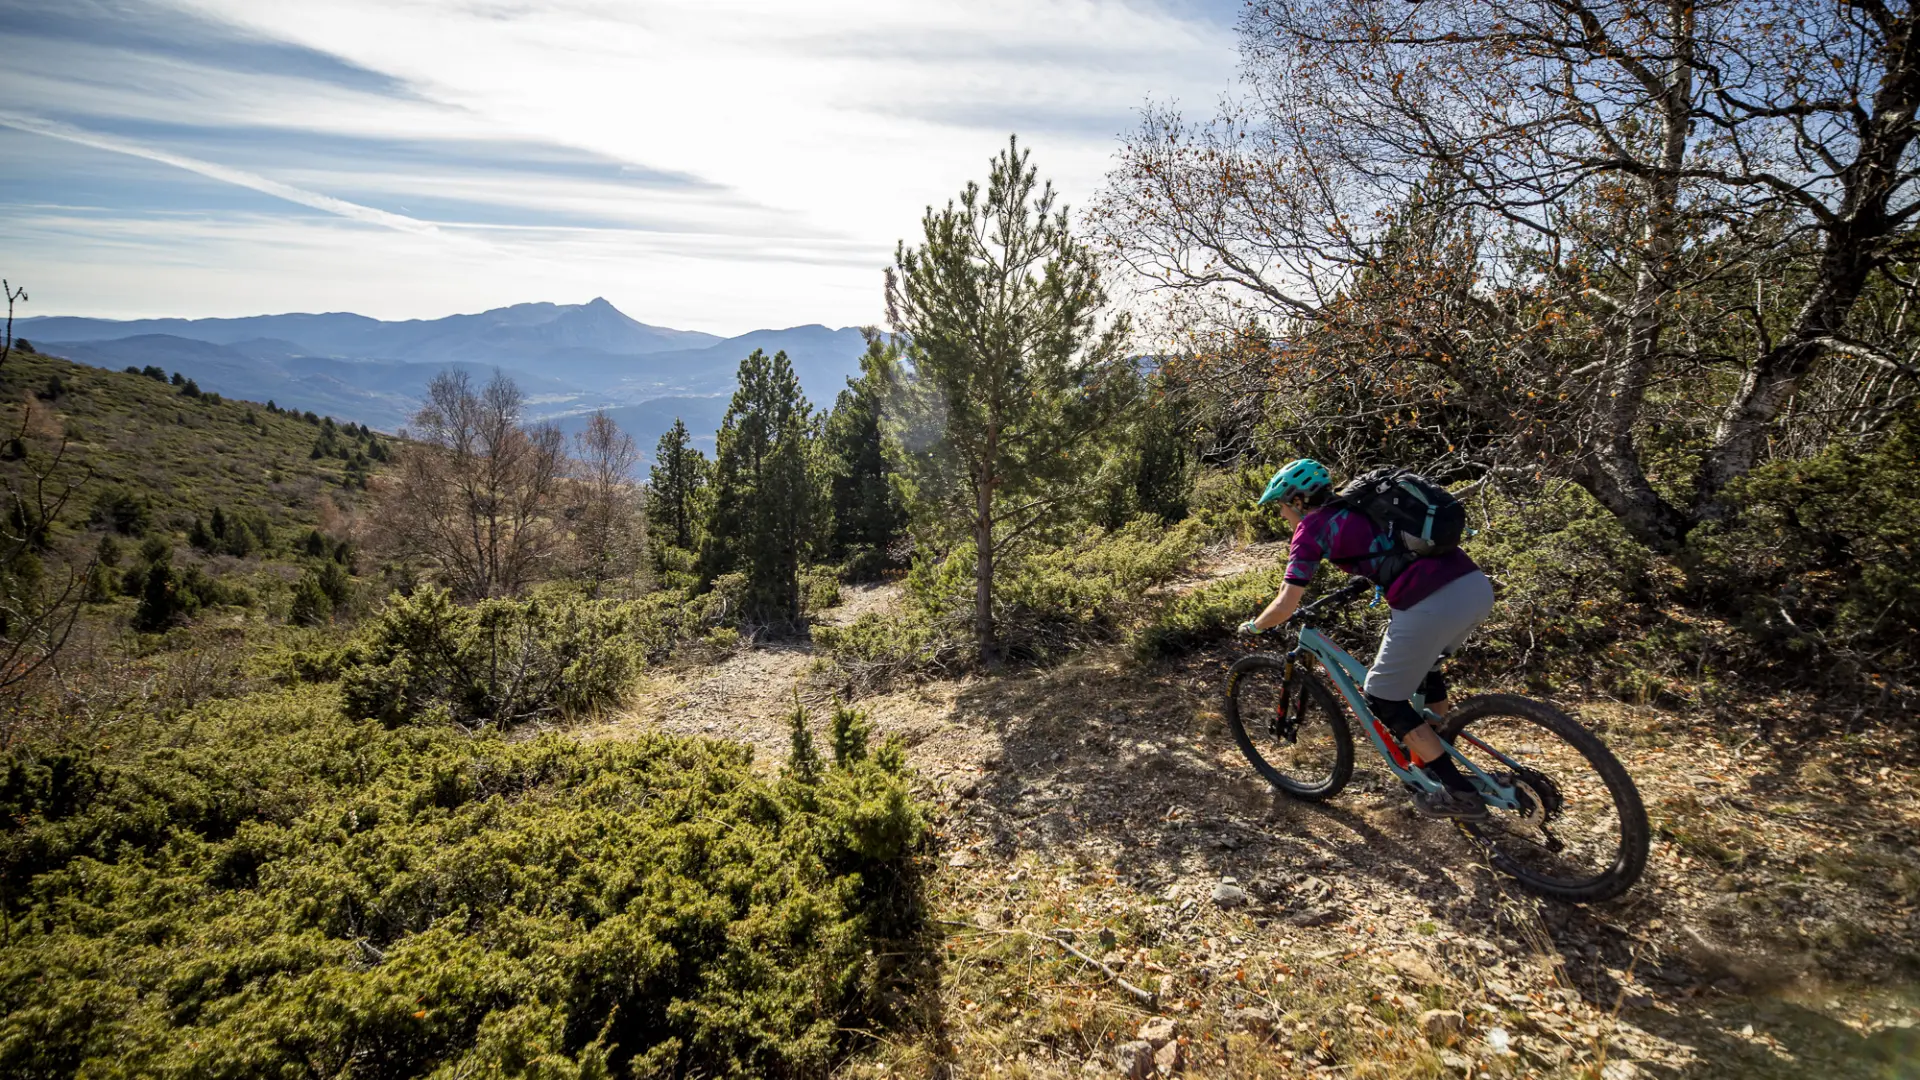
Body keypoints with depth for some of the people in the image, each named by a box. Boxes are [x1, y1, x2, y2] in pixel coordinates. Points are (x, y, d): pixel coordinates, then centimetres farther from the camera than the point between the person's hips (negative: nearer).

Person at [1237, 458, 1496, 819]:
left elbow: (1285, 606, 2)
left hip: (1433, 604, -8)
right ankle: (1437, 757, 45)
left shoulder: (1311, 528, 4)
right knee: (1424, 664, 34)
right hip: (1477, 585, 8)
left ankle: (1459, 792, 15)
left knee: (1383, 698, 11)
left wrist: (1252, 627, 18)